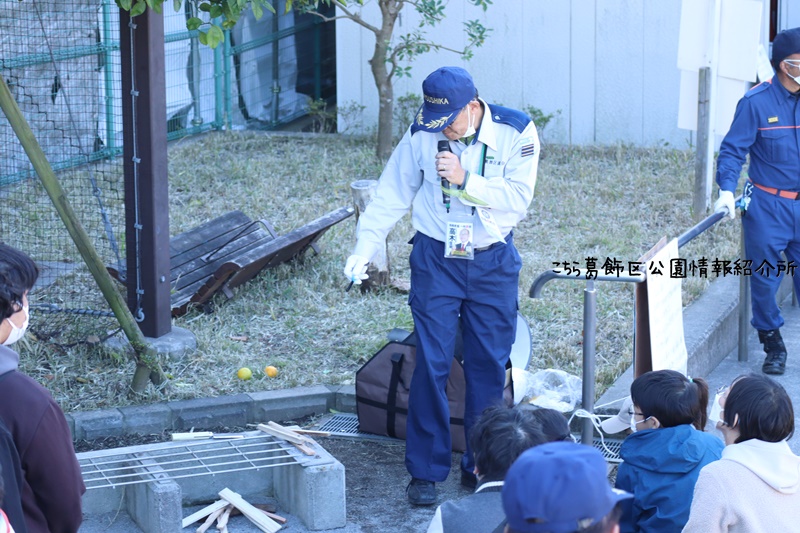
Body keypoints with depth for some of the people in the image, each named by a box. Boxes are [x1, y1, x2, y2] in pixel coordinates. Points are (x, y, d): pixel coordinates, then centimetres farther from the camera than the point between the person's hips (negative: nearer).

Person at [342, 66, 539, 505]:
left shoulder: (516, 132, -11)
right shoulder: (422, 134, -7)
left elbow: (517, 198, -17)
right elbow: (391, 196, 1)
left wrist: (464, 180, -25)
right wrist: (364, 249, -4)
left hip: (494, 263, 0)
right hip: (436, 260, 0)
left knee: (489, 366, 6)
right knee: (431, 365, -4)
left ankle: (482, 466, 19)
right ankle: (425, 470, 5)